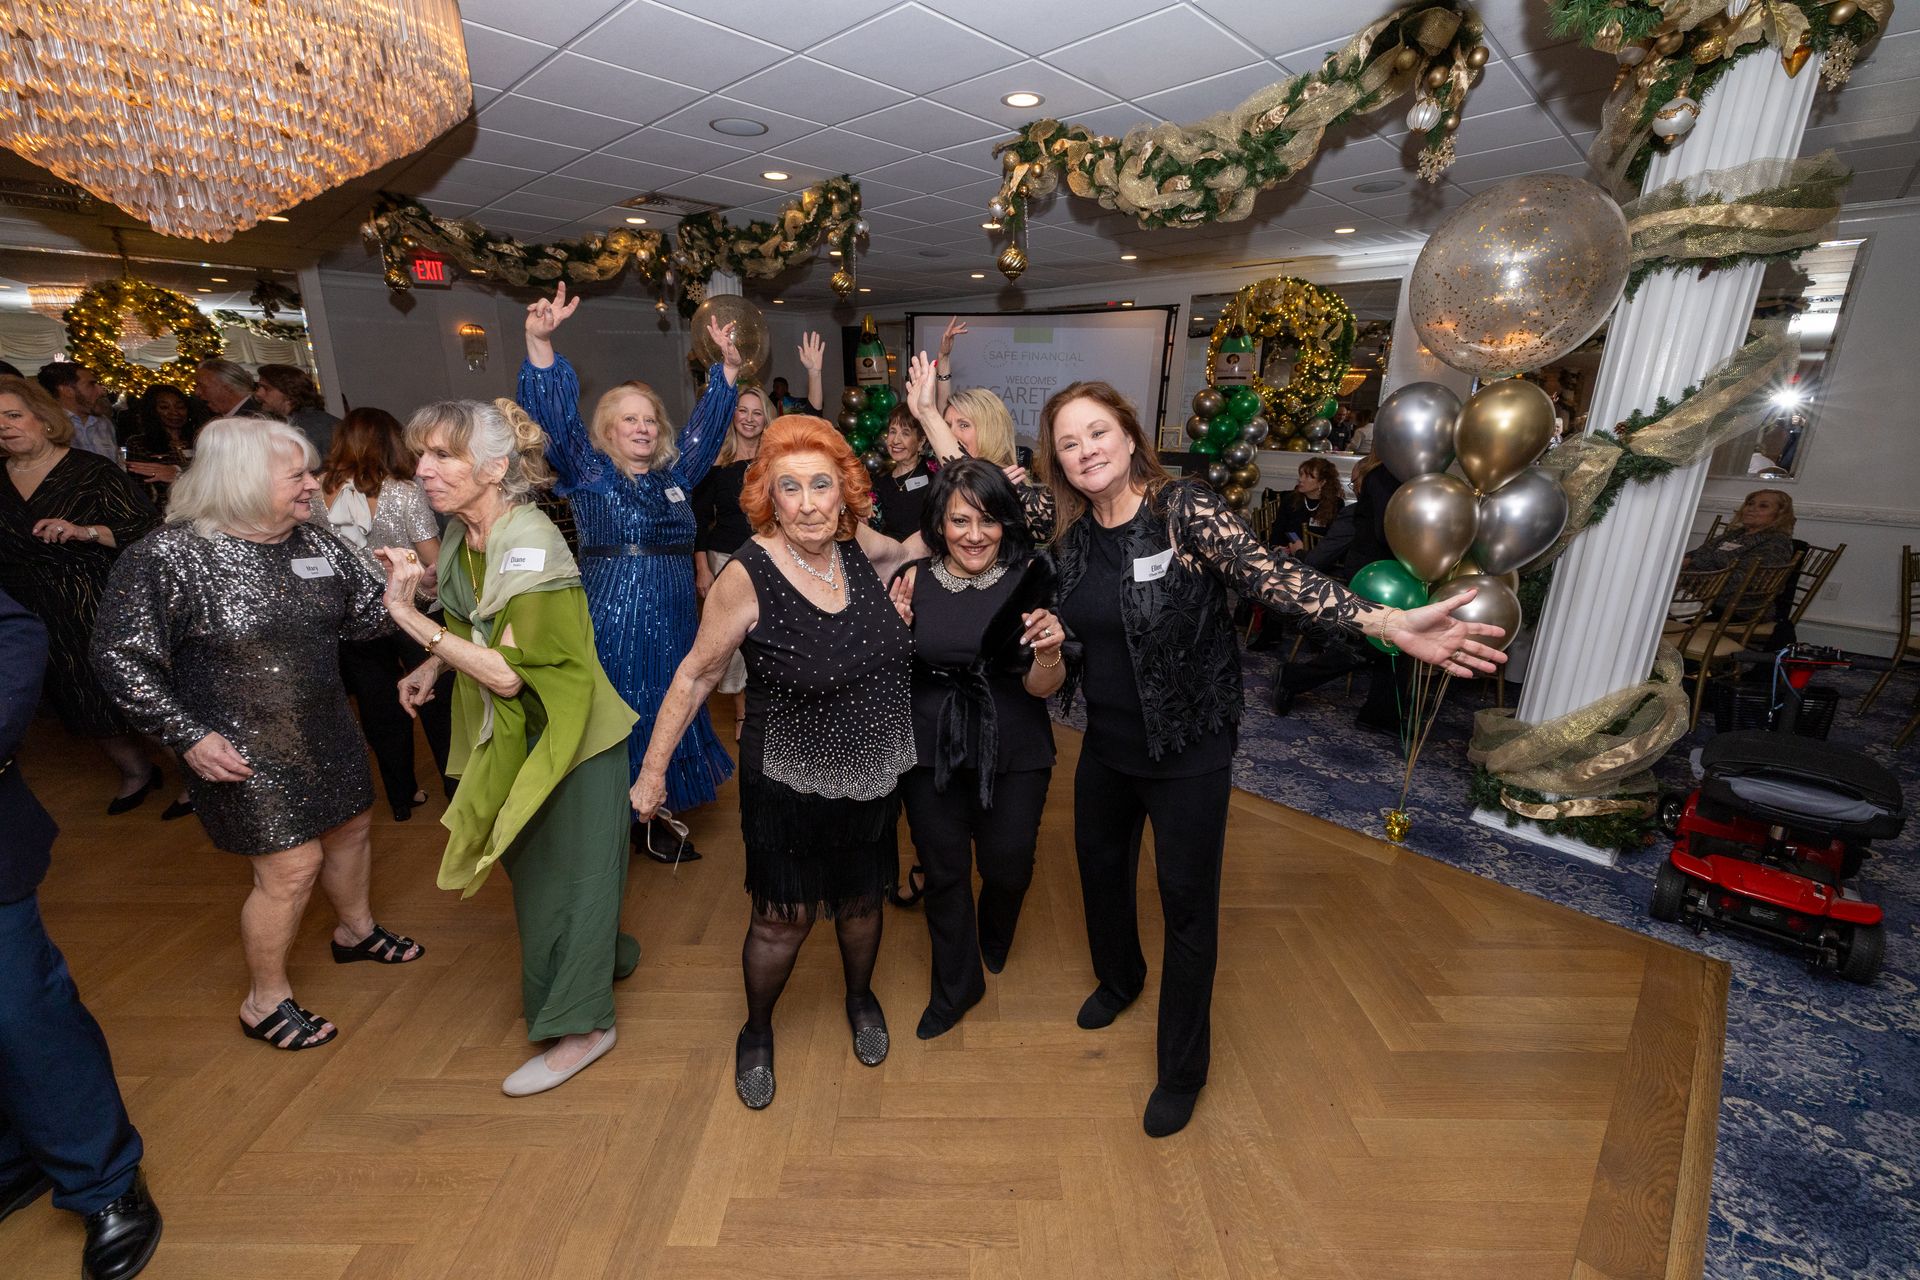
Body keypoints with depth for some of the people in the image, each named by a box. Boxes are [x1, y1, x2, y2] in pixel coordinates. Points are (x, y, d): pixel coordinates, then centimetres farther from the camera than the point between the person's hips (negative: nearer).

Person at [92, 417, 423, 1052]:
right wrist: (189, 736, -17)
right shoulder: (167, 557, -18)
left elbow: (363, 620, 6)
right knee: (291, 868, 1)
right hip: (244, 754, -6)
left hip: (328, 733, 6)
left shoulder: (317, 545, -1)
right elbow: (122, 657, -13)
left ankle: (355, 931, 48)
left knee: (349, 829, 20)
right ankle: (265, 1002, 26)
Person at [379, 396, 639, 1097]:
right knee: (535, 864, 22)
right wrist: (432, 666, 2)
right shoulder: (462, 533, 1)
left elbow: (507, 672, -28)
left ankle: (580, 1026, 23)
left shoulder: (529, 542, -25)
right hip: (514, 732, 8)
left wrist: (407, 614, -26)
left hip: (566, 736, -8)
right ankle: (606, 953, 46)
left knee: (563, 871, 4)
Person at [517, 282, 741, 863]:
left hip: (671, 622, 5)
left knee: (666, 716, 12)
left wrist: (728, 368, 3)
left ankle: (654, 817, 27)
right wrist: (540, 342, -24)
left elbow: (707, 425, 14)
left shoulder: (674, 473, 13)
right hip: (611, 617, -5)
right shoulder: (588, 470, 1)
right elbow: (554, 413, -11)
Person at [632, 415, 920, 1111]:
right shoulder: (747, 576, -21)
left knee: (862, 900, 23)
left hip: (872, 777, 4)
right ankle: (756, 1031, 45)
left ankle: (860, 998, 54)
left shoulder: (857, 544, -8)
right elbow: (695, 675, -10)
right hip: (791, 785, -4)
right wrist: (653, 769, -5)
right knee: (783, 919, 13)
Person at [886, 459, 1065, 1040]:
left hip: (1012, 755, -1)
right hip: (930, 753, 1)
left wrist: (1048, 652, -33)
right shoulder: (914, 581, -6)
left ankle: (994, 940, 53)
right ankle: (955, 986, 41)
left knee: (1007, 868, 14)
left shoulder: (1028, 579, -12)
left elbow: (1042, 689, -12)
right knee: (944, 872, 13)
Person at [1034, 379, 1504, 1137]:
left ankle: (1182, 1070, 32)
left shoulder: (1185, 508, -17)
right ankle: (1118, 977, 56)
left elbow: (1269, 575, -30)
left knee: (1188, 905, 8)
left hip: (1187, 751, -5)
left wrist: (1388, 622, -42)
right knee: (1100, 868, 24)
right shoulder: (1072, 534, -1)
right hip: (1107, 743, 6)